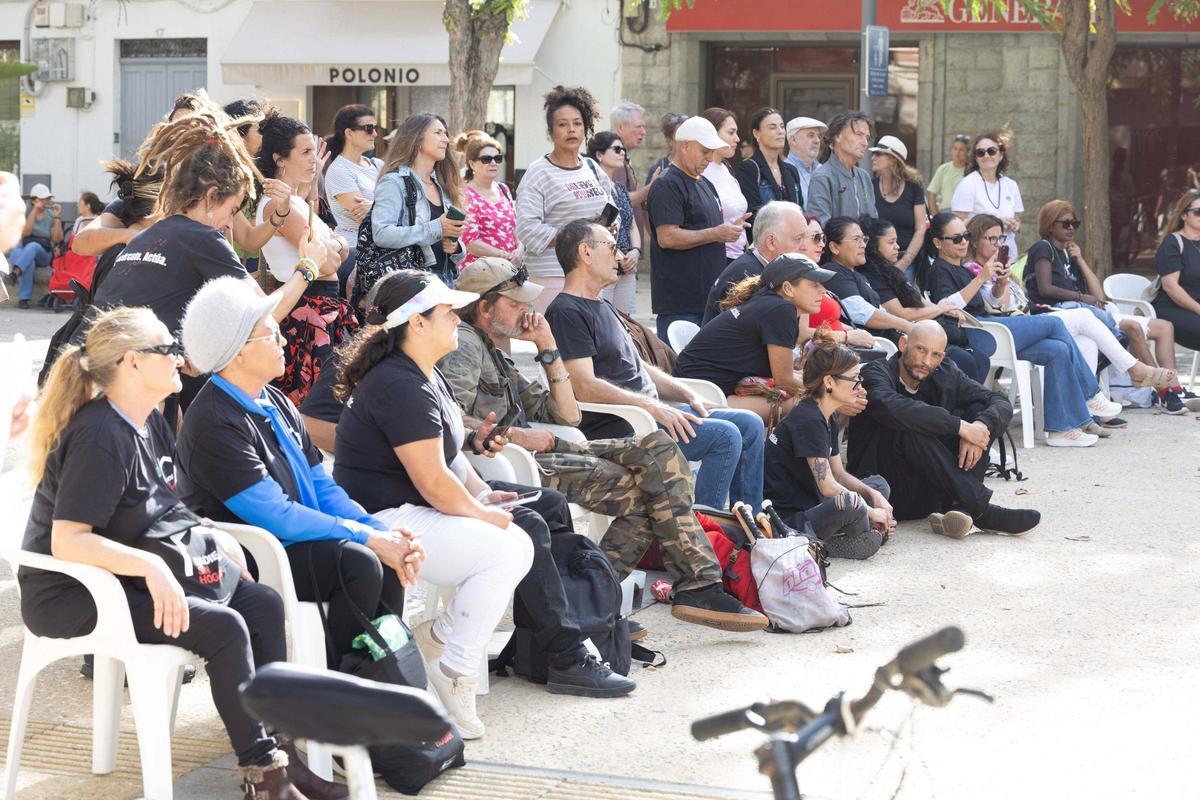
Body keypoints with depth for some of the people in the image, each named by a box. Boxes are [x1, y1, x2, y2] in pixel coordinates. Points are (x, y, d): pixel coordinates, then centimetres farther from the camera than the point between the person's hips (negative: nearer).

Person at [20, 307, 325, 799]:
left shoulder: (151, 425, 8)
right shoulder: (100, 437, -22)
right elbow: (66, 542, -29)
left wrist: (213, 538, 4)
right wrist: (149, 566, -38)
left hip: (125, 575, 10)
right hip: (72, 594, -10)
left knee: (264, 605, -4)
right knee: (223, 628, -23)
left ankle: (276, 754, 0)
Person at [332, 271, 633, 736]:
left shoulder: (427, 377, 14)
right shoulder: (401, 387, -21)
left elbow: (449, 451, 24)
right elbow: (433, 481, -24)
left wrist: (481, 492, 7)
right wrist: (484, 515, -10)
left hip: (415, 510, 11)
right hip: (388, 521, -11)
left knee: (549, 509, 4)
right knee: (511, 548, -25)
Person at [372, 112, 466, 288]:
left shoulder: (443, 187, 18)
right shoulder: (394, 182, -3)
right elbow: (381, 234, -20)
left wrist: (455, 247, 0)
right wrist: (436, 228, -22)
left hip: (445, 280, 6)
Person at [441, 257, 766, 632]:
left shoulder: (497, 355, 31)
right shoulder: (464, 343, 0)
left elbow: (567, 415, 27)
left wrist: (548, 347, 22)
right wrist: (517, 436, -15)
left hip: (540, 456, 10)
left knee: (659, 448, -6)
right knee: (645, 487, -17)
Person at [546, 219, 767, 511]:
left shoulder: (602, 308, 23)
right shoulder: (567, 312, -11)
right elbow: (585, 388, -20)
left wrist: (687, 394, 11)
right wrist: (651, 406, -23)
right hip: (616, 427, -11)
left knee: (750, 425, 6)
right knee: (724, 436, -23)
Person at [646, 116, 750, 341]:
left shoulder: (705, 184, 20)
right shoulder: (667, 185, -10)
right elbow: (667, 237, -20)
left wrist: (729, 228, 10)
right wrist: (716, 234, -16)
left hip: (709, 295, 9)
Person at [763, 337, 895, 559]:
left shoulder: (830, 419, 11)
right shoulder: (808, 420, -20)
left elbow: (839, 474, 17)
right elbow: (828, 487, -22)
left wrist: (874, 495, 1)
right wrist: (870, 512, -12)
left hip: (810, 506, 11)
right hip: (786, 518, -11)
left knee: (879, 484, 18)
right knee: (849, 503, -36)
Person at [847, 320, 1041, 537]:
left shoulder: (945, 374, 8)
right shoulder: (874, 374, -10)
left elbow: (1001, 403, 0)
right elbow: (893, 408, -33)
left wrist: (980, 426, -23)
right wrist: (960, 426, -30)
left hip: (931, 492, 5)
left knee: (980, 411, -7)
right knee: (912, 429, -31)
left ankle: (959, 508, -27)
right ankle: (980, 510, -32)